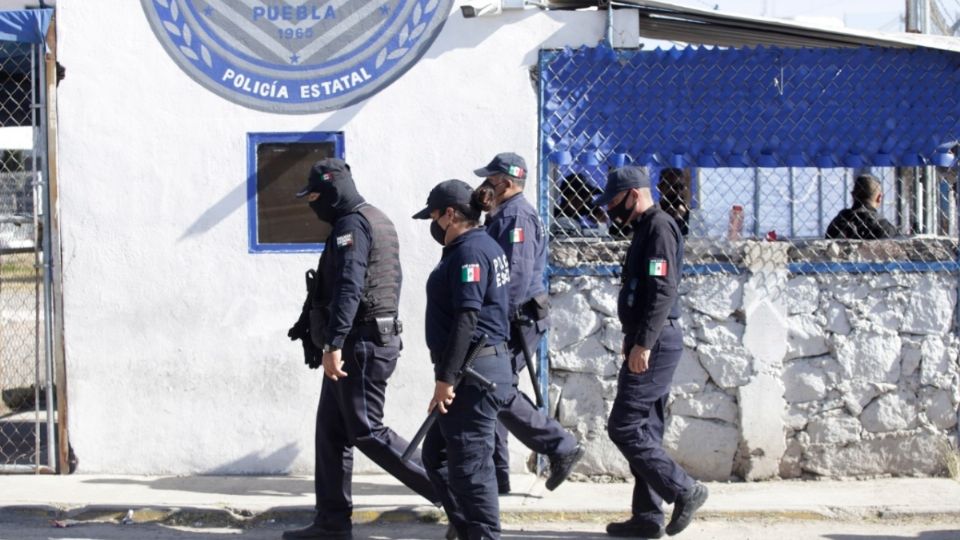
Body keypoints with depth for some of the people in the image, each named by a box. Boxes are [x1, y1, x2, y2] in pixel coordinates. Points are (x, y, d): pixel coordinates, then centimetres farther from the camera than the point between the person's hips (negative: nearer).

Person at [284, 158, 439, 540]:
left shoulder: (351, 225, -14)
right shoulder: (377, 221, 18)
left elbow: (348, 289, -24)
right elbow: (390, 282, 22)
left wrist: (333, 345, -29)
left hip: (359, 345, -10)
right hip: (379, 336, 10)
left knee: (367, 431, -6)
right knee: (331, 430, 11)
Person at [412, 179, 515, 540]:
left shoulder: (469, 252, -15)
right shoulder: (485, 247, 17)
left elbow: (466, 320, -22)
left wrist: (446, 378, -22)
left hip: (473, 374, -11)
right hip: (485, 366, 11)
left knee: (470, 464, -6)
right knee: (436, 454, 17)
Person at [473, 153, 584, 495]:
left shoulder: (516, 216, -15)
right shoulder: (504, 215, 19)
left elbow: (517, 274, -23)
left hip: (518, 319, -10)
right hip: (509, 320, 10)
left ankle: (561, 447, -3)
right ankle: (493, 474, 15)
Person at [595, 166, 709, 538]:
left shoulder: (659, 227, -13)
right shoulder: (646, 229, 18)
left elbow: (663, 291, -21)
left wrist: (643, 344, -25)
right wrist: (634, 340, 20)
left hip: (655, 344, -10)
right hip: (651, 344, 10)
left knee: (624, 427, -10)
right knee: (645, 431, 11)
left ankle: (683, 490, -7)